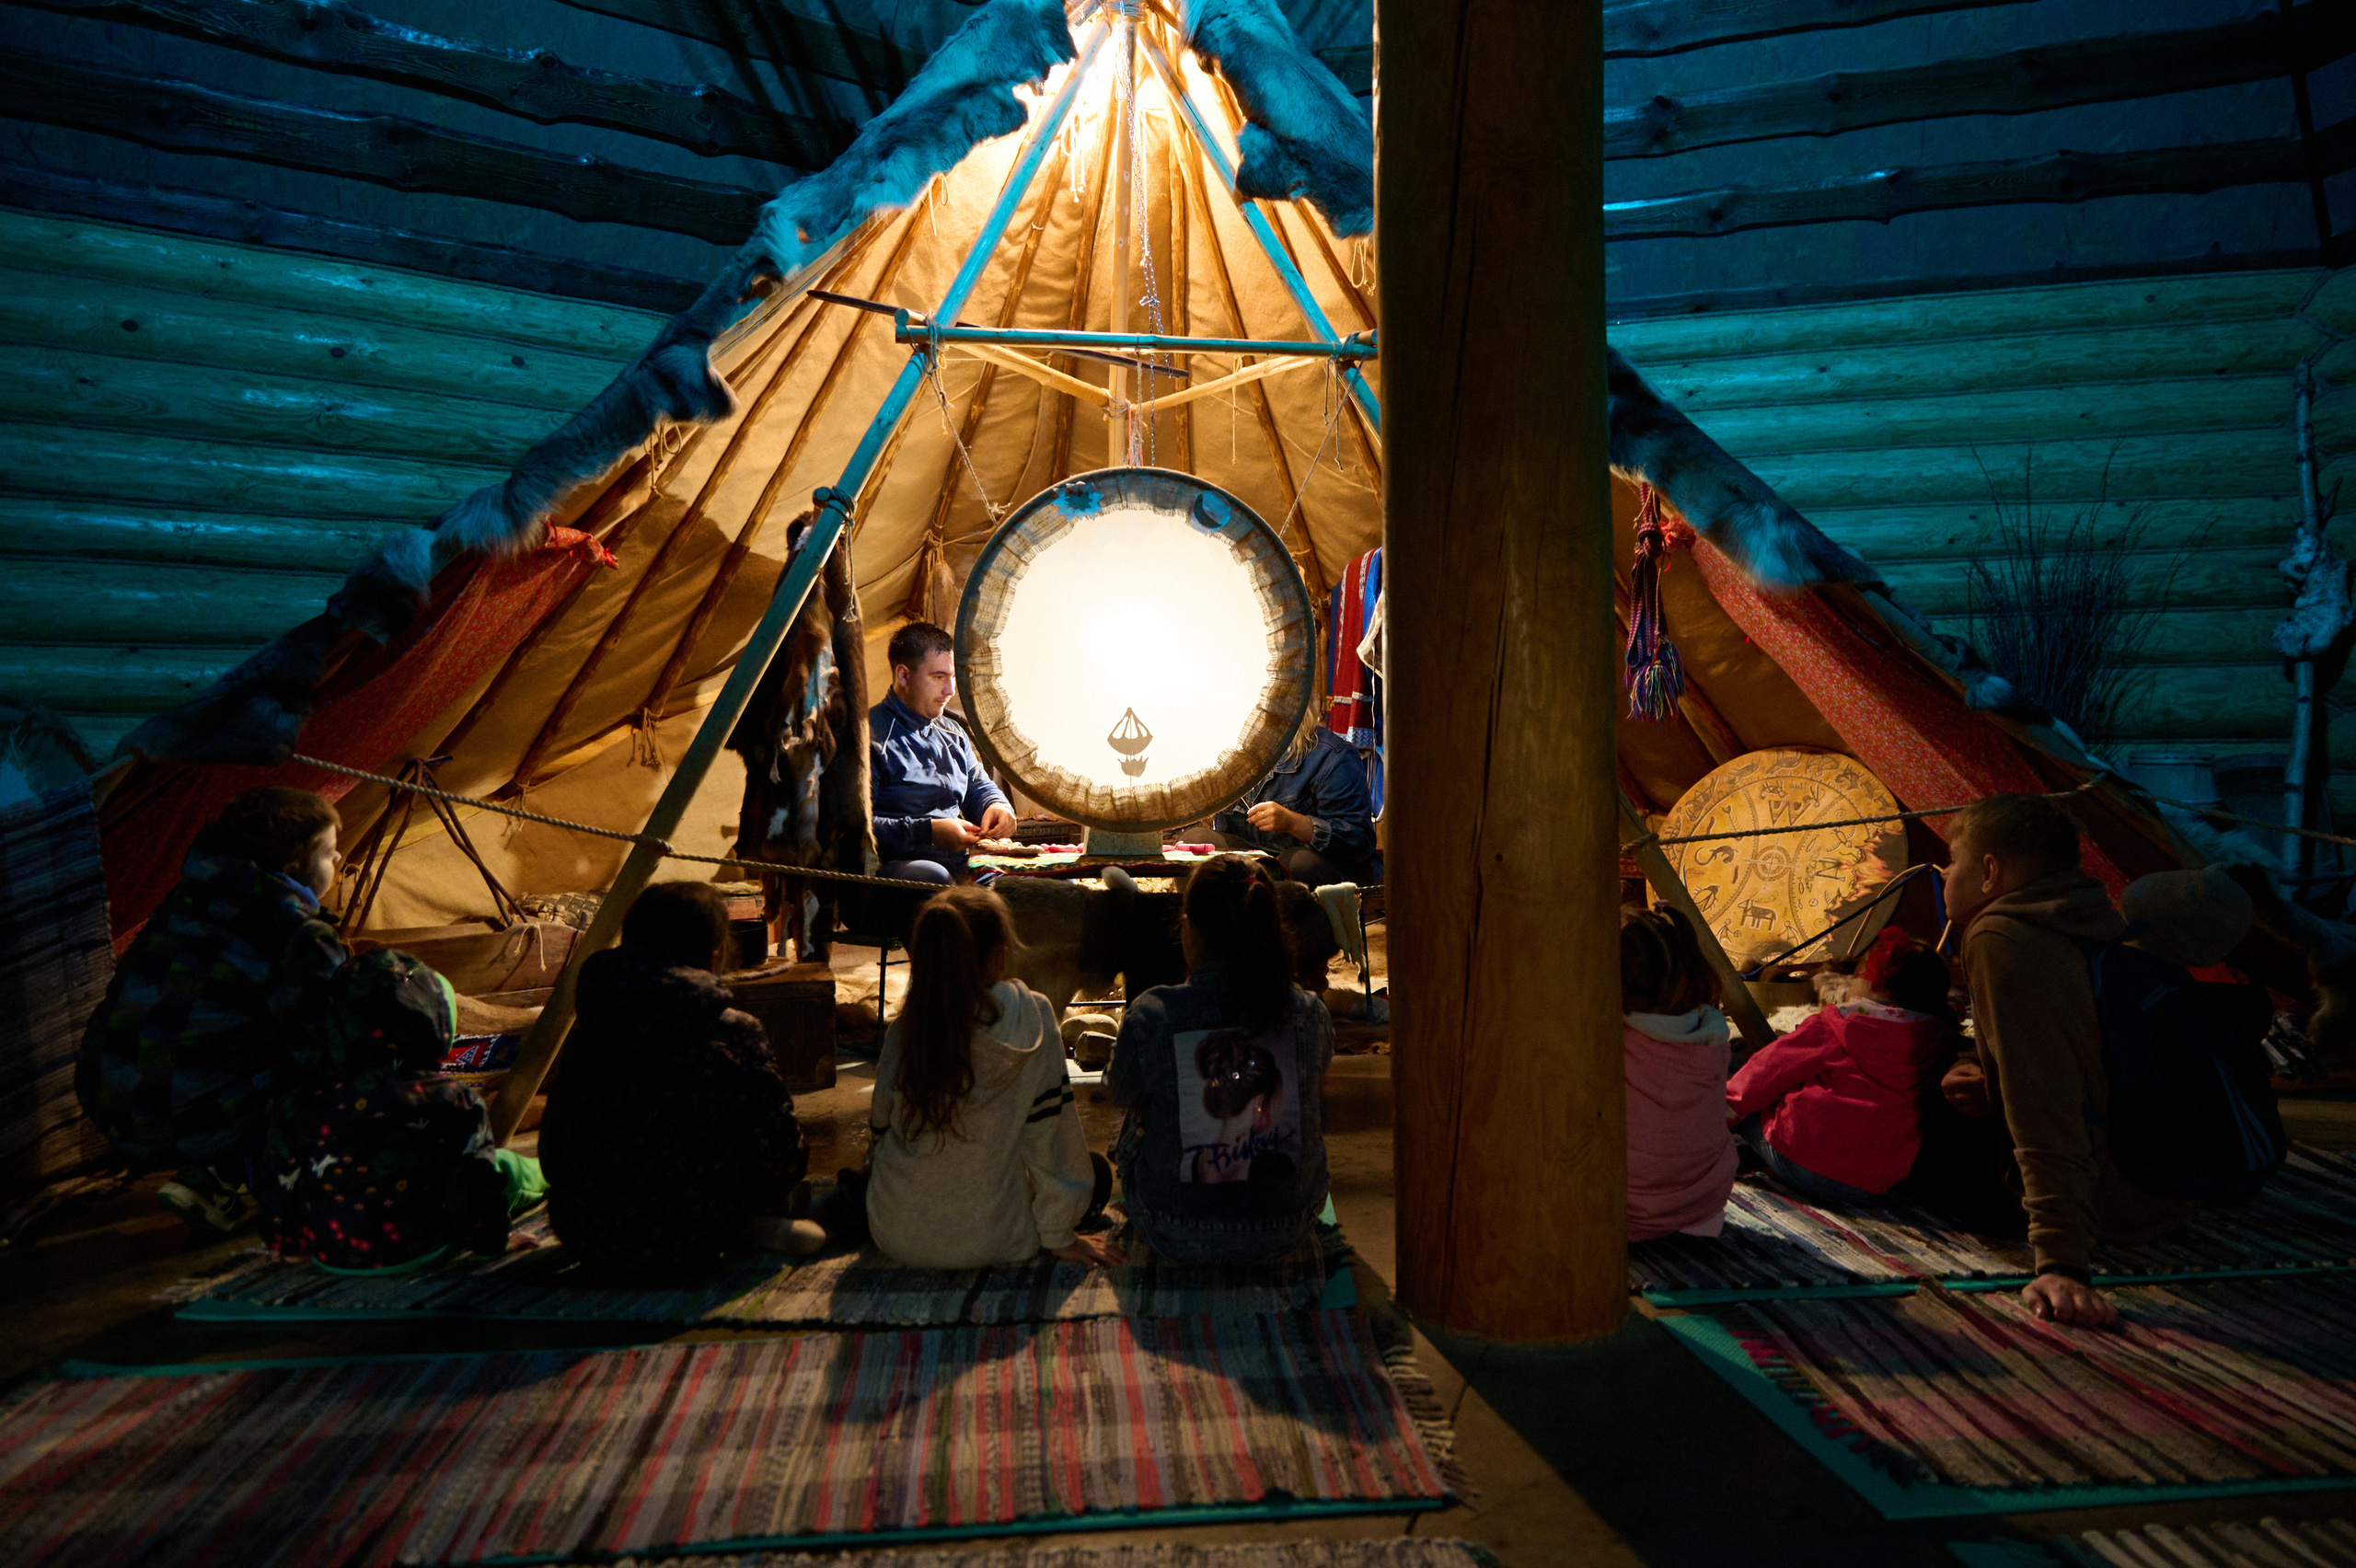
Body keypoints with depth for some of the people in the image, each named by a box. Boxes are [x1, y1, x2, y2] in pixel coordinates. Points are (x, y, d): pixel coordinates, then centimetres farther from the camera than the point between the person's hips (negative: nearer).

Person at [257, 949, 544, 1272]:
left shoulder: (299, 1102, -8)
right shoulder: (448, 1101, -21)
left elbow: (276, 1187, 3)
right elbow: (473, 1184, -14)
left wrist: (290, 1240, 21)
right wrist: (486, 1234, 5)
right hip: (418, 1250, -5)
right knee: (503, 1164, 20)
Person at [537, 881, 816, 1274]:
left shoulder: (584, 1033, -2)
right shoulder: (734, 1035, -15)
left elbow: (552, 1153, 11)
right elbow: (782, 1156, -9)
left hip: (582, 1238, 5)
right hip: (686, 1242, -5)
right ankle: (758, 1228, 14)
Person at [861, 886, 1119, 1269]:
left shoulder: (905, 1027, -10)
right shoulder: (1029, 1015, -18)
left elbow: (880, 1125, 2)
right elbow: (1047, 1129, -13)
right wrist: (1060, 1235, -2)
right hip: (989, 1241, -5)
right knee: (1095, 1170, 20)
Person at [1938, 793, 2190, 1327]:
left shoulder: (1999, 941, -23)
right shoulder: (2094, 927, 6)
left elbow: (2045, 1112, -31)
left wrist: (2061, 1263, -33)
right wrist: (1982, 1077, 1)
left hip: (2118, 1211, -9)